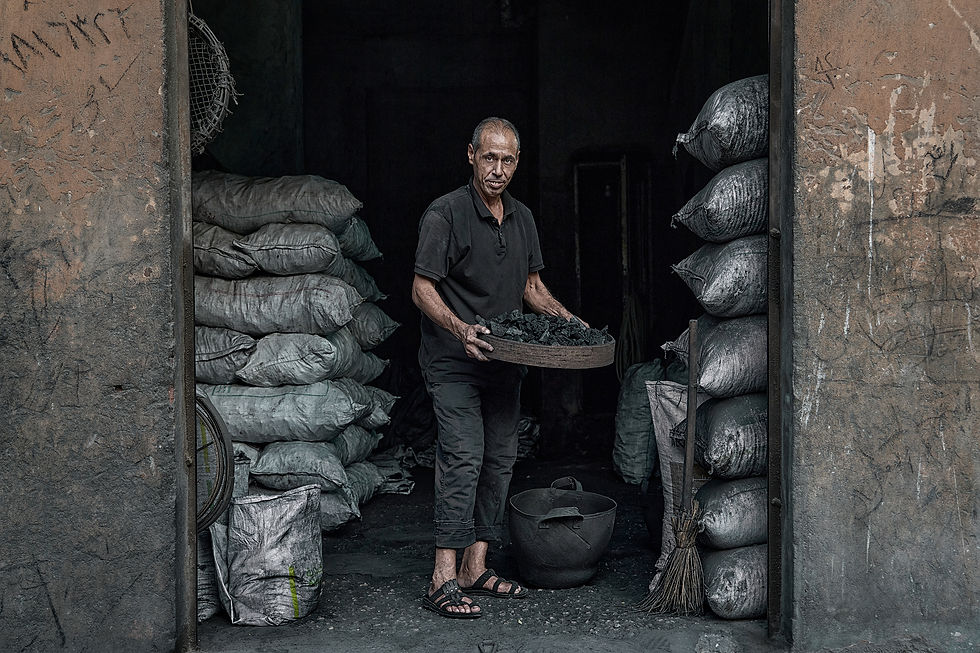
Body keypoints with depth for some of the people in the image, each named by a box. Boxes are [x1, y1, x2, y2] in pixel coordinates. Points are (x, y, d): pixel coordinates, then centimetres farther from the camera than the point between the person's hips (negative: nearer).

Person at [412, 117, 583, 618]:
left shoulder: (521, 218, 12)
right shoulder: (445, 214, -9)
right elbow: (423, 290, -12)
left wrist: (563, 316, 5)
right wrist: (462, 329, -27)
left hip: (504, 360, 7)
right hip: (453, 363, -7)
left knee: (500, 458, 7)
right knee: (463, 456, -15)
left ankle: (475, 568, 15)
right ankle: (443, 580, -14)